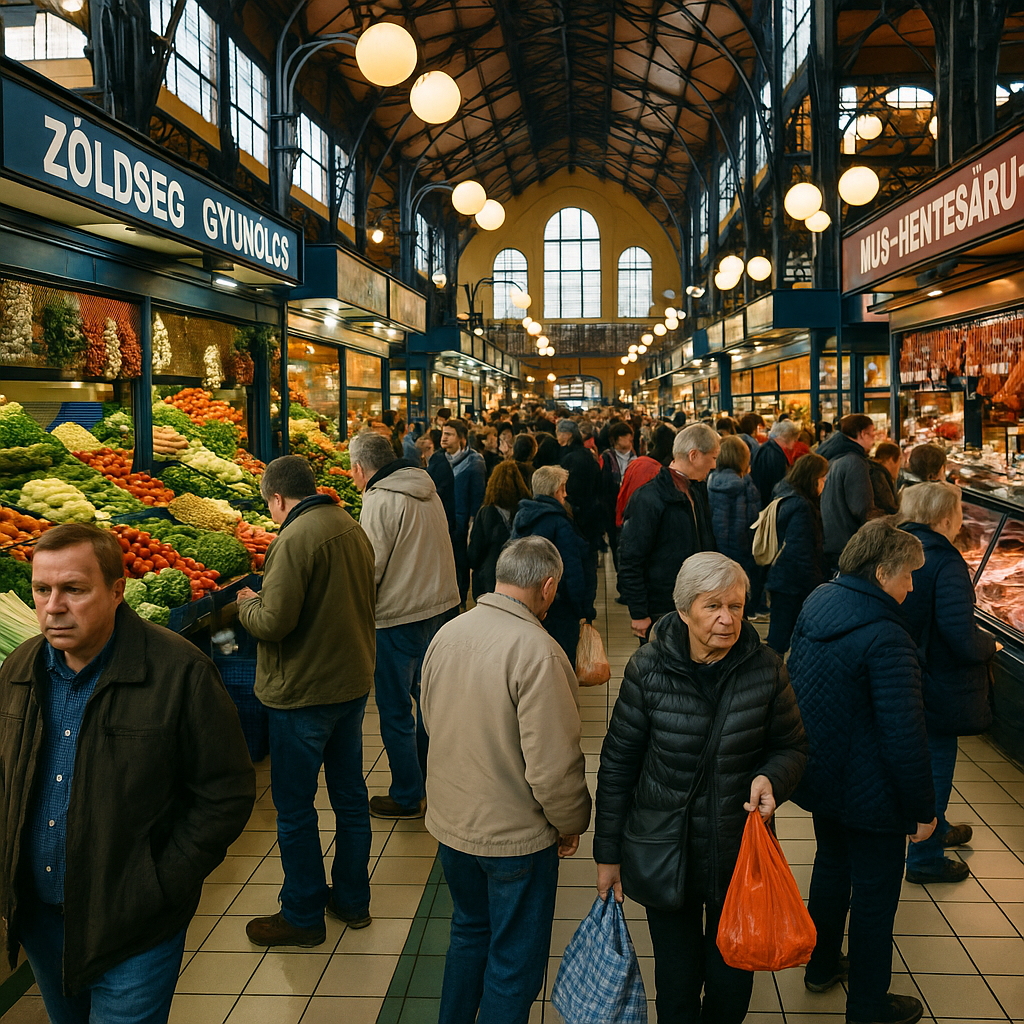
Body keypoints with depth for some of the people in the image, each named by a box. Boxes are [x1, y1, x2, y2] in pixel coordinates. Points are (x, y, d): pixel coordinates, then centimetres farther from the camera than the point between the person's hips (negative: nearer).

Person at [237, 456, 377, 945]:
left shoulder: (294, 541, -20)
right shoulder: (353, 528, 6)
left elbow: (274, 623, -24)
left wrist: (247, 604, -2)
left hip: (303, 692, -8)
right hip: (353, 682, 8)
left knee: (295, 808, 6)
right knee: (349, 794, 18)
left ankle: (303, 916, 19)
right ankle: (352, 899, 31)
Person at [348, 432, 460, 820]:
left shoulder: (379, 501, -17)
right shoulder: (427, 491, 8)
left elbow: (369, 569, -18)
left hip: (399, 617, -8)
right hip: (442, 606, 8)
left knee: (395, 710, 5)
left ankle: (407, 797, 16)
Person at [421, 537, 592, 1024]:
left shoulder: (447, 633, -5)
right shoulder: (537, 652, -26)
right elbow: (552, 764, -25)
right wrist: (571, 824, -6)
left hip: (449, 821, 7)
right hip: (516, 834, -7)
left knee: (469, 930, 28)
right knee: (515, 960, 13)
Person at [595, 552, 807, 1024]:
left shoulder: (765, 670, -10)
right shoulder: (648, 670, -13)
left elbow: (792, 747, 4)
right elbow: (618, 762, -4)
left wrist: (771, 778, -20)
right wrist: (608, 852, 0)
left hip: (740, 853, 1)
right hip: (664, 855, -1)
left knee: (731, 980, 18)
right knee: (677, 982, 13)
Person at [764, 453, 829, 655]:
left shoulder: (785, 500, 12)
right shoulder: (801, 507, -19)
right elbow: (801, 553, -22)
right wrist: (816, 585, -17)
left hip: (780, 581, 10)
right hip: (793, 585, -10)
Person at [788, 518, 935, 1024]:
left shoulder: (817, 602, -2)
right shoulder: (886, 639, -28)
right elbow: (905, 736, -27)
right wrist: (922, 809, -15)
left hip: (818, 771, 8)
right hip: (868, 790, -8)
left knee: (832, 864, 27)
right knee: (875, 893, 10)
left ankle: (821, 965, 45)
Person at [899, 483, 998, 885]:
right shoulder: (945, 561, -25)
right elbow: (961, 637, -30)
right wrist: (989, 645, -8)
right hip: (936, 685, -8)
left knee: (928, 759, 26)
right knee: (935, 764, 8)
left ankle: (936, 830, 47)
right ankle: (925, 859, 21)